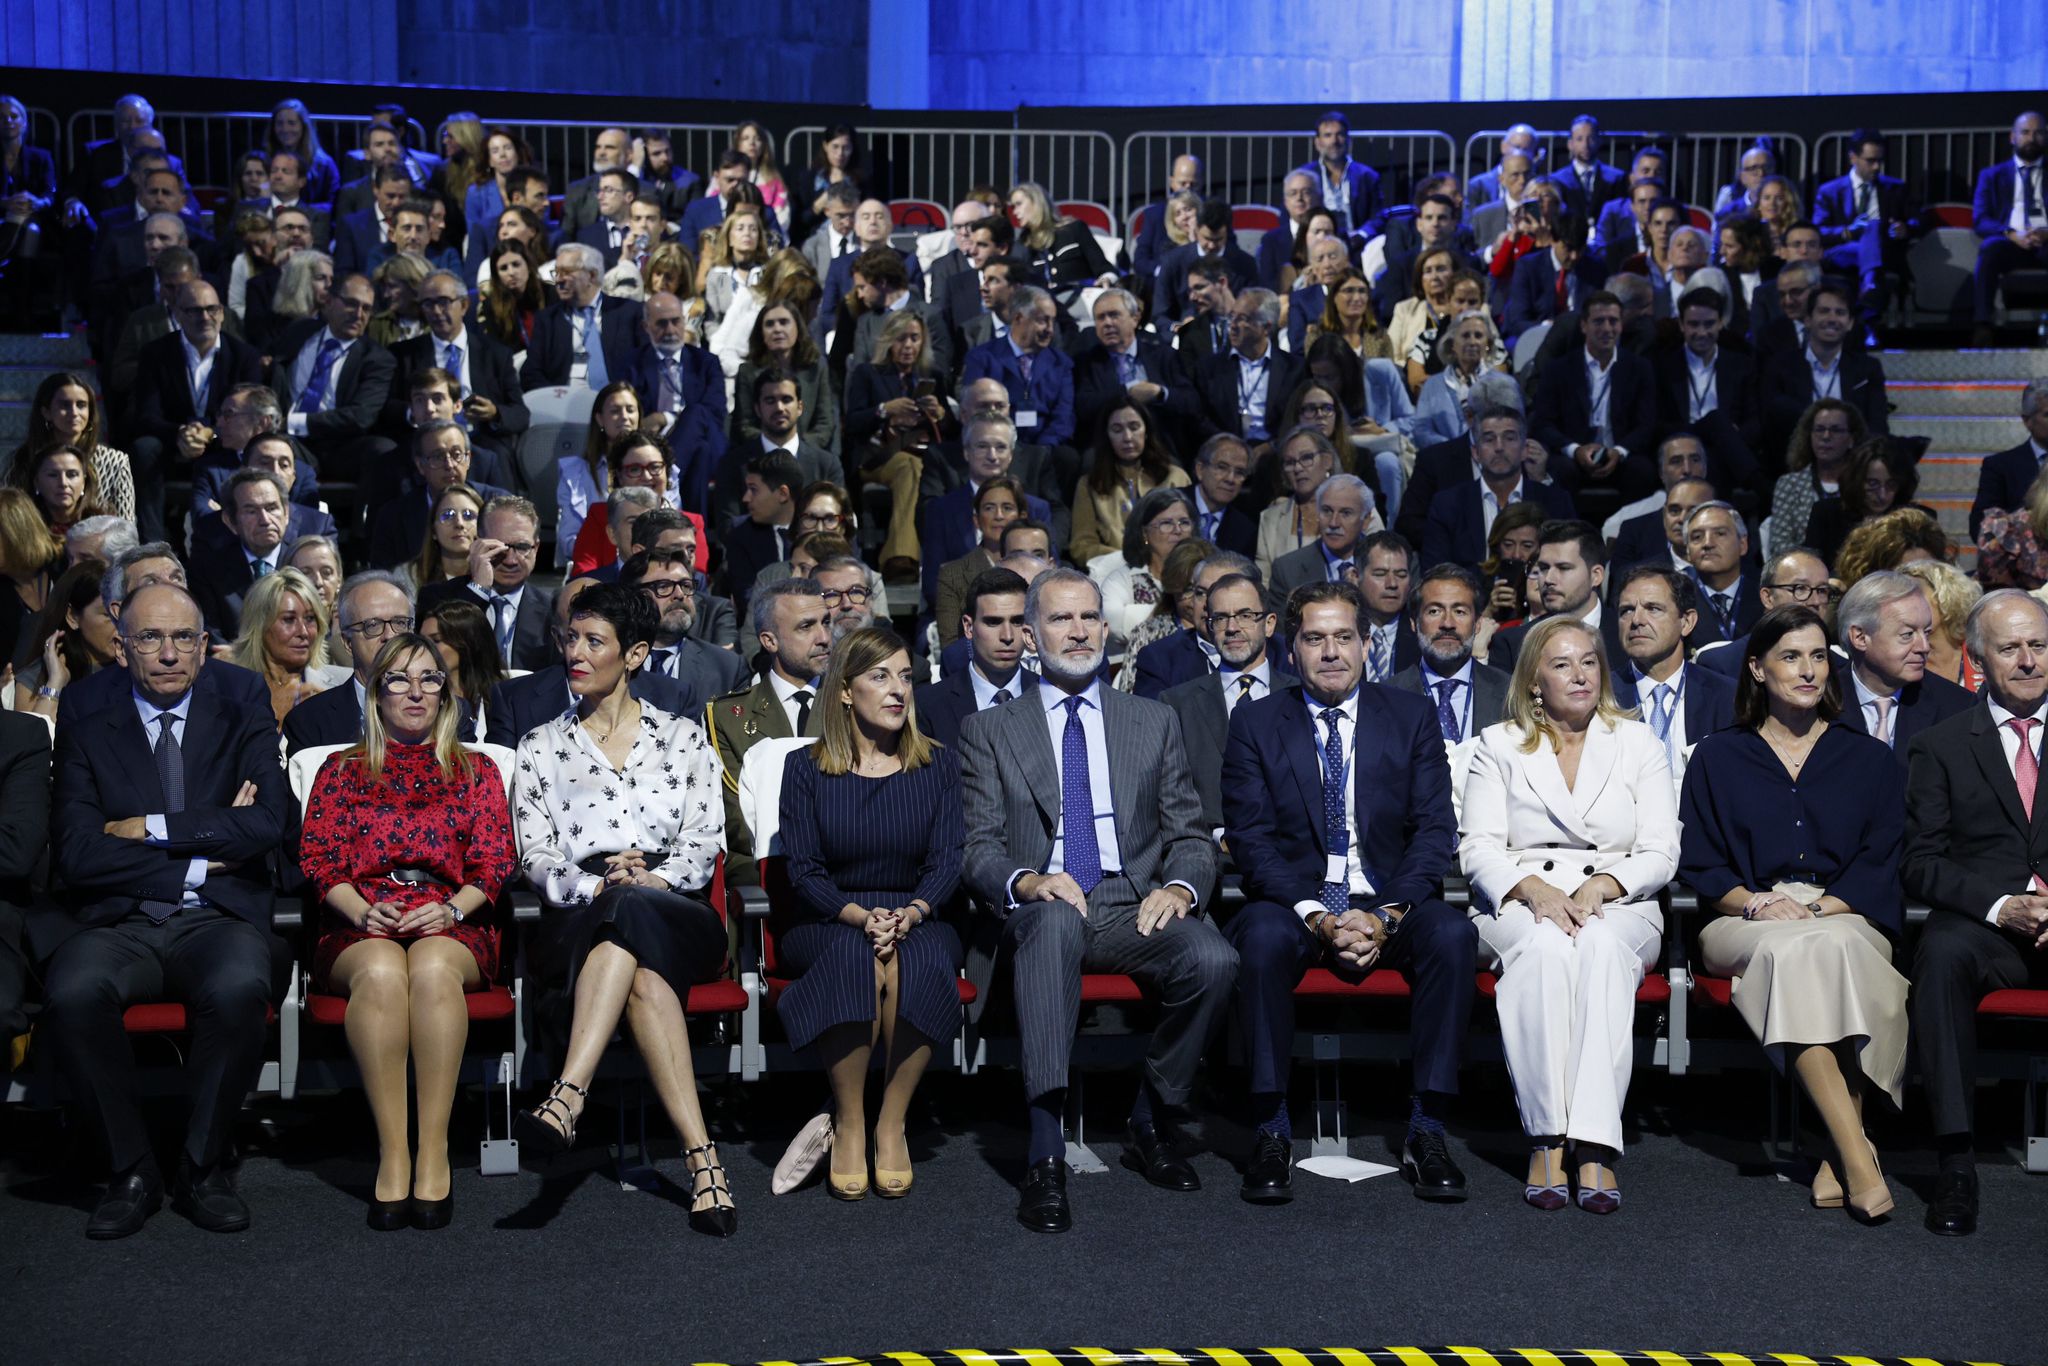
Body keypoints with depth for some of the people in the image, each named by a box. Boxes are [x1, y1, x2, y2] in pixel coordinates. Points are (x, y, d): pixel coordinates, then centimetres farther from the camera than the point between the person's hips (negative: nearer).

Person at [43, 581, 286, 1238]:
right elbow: (76, 853, -1)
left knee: (240, 988, -36)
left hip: (217, 920, 0)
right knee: (71, 992, -34)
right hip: (119, 925, 1)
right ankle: (132, 1170, -12)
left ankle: (202, 1167, -13)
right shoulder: (88, 736, 14)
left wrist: (153, 829, -6)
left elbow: (267, 826, -5)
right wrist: (198, 859, -5)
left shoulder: (245, 729, 14)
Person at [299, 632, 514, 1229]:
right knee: (381, 971, -38)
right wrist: (363, 912, -11)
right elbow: (318, 857, 9)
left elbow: (495, 861, 10)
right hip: (360, 927, 0)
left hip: (451, 925, 0)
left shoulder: (476, 771, 22)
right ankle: (392, 1152, -36)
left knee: (432, 969, -38)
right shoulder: (342, 771, 22)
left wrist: (450, 910, -10)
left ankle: (433, 1152, -37)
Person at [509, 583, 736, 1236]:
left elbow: (705, 840, 8)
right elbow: (534, 854, 8)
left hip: (677, 911, 0)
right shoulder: (541, 747, 19)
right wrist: (597, 886, -13)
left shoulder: (683, 738, 18)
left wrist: (652, 880, -14)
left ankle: (568, 1097, -51)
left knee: (632, 915, -40)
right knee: (643, 972, -38)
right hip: (578, 916, 0)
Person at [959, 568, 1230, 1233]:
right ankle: (1045, 1154, -43)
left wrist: (1181, 886, -9)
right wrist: (1025, 880, -18)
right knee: (1055, 922, -40)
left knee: (1213, 958, -30)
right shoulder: (989, 730, 14)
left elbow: (1190, 836, 14)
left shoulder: (1155, 722, 19)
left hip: (1134, 904, 2)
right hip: (1043, 905, -2)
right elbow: (978, 847, 5)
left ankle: (1152, 1123, -5)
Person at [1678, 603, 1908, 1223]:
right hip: (1745, 925, 0)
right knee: (1791, 949, -38)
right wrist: (1757, 902, -12)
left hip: (1846, 918, 0)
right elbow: (1698, 865, 8)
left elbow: (1880, 865, 7)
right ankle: (1856, 1149, -42)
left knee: (1825, 946, -38)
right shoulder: (1717, 759, 16)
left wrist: (1818, 908, -12)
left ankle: (1842, 1152, -39)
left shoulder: (1870, 761, 17)